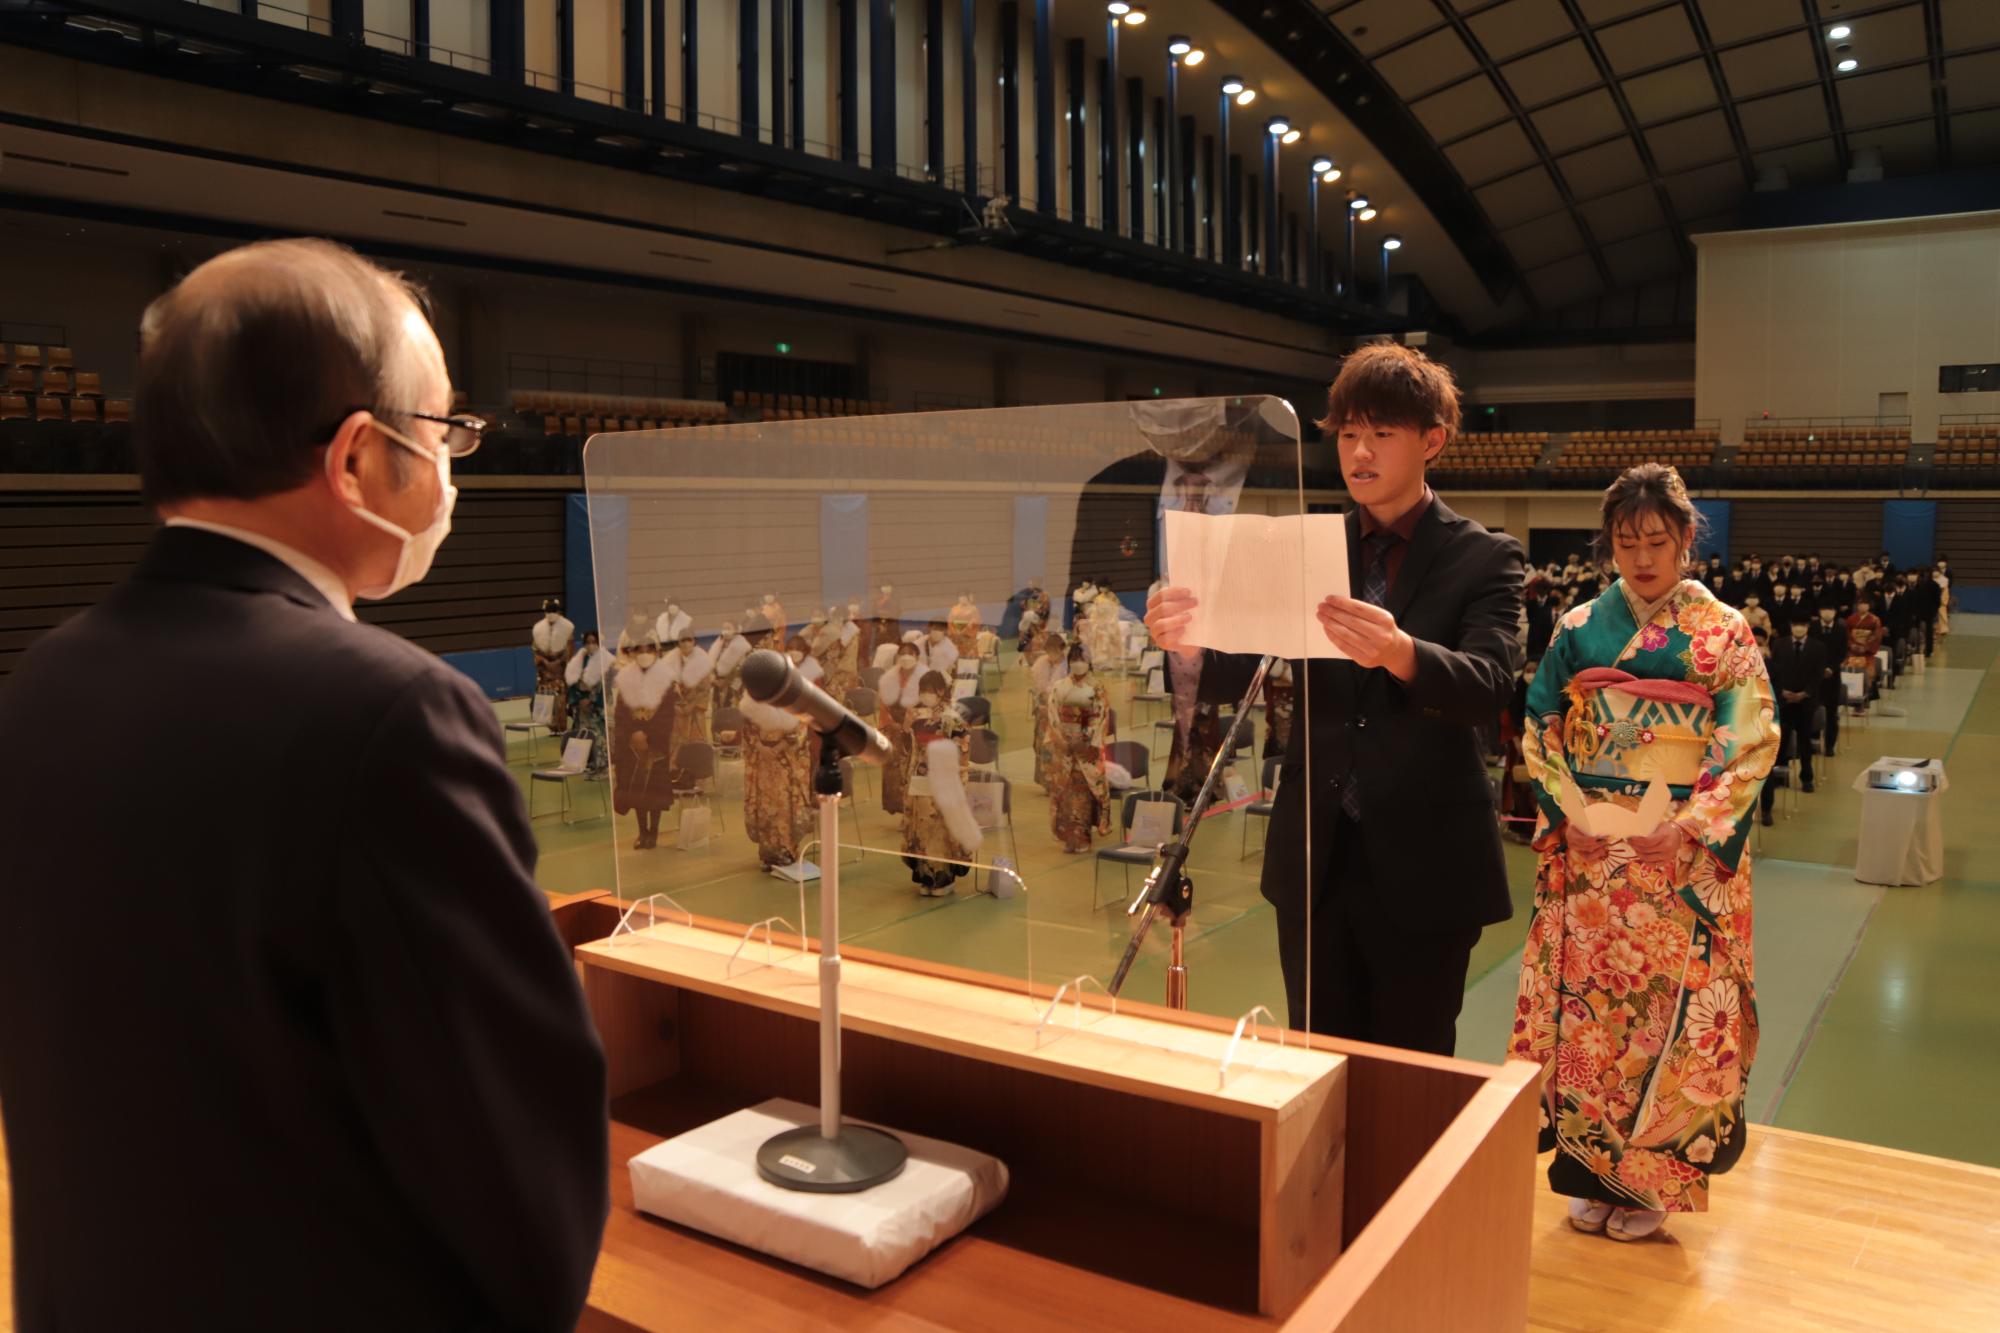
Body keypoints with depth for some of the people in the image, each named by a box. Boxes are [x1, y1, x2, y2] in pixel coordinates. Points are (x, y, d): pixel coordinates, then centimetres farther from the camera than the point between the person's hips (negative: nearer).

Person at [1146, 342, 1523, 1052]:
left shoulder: (1484, 558, -3)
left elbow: (1490, 687, -19)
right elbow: (1236, 677, -1)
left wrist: (1400, 654, -40)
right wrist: (1189, 645, -24)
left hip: (1422, 861, -3)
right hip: (1315, 857, 3)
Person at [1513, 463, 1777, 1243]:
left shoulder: (1723, 631, 0)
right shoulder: (1580, 629, 6)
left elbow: (1752, 744, -4)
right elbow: (1540, 729, 7)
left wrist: (1688, 827, -14)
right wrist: (1568, 809, -7)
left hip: (1685, 857, -2)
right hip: (1588, 848, 2)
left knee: (1669, 1003, 1)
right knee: (1588, 996, 4)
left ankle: (1651, 1178, 17)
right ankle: (1591, 1170, 19)